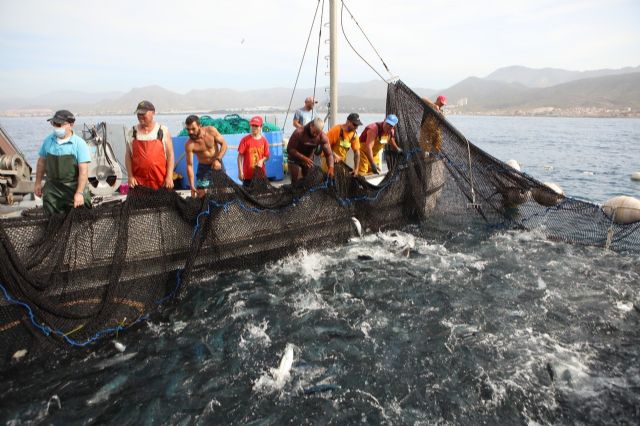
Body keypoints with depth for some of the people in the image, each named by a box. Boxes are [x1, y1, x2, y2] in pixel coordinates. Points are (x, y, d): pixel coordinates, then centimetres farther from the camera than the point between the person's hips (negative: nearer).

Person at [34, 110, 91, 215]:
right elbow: (41, 161, 15)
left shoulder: (79, 143, -12)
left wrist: (79, 193, -22)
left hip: (73, 188, -4)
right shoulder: (48, 140, 3)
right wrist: (38, 183, 14)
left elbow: (83, 170, -16)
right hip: (52, 188, 4)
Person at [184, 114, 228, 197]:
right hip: (203, 167, -1)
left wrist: (218, 159, -22)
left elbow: (224, 144, -8)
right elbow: (189, 165, -19)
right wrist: (192, 186, -25)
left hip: (218, 165, 2)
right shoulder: (189, 145, -20)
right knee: (200, 195, -9)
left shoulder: (211, 130, -17)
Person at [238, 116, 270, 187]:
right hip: (248, 174, -2)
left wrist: (262, 160, -13)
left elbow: (267, 156, 9)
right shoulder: (245, 140, -5)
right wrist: (240, 171, -10)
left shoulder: (264, 140, 2)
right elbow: (240, 156, -4)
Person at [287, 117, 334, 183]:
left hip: (309, 160, 3)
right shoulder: (299, 132, -28)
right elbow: (290, 149, -24)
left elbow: (329, 153, -21)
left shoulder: (323, 137, -20)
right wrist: (303, 158, -35)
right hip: (295, 161, -3)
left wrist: (331, 167, -40)